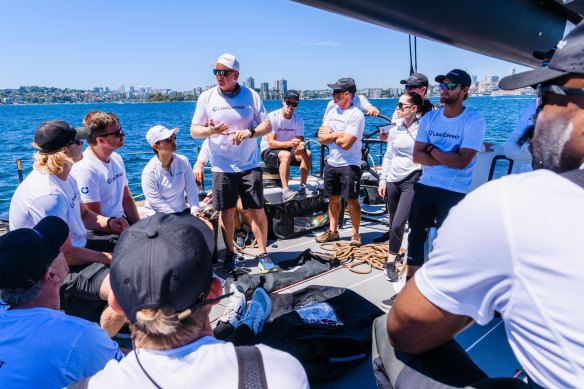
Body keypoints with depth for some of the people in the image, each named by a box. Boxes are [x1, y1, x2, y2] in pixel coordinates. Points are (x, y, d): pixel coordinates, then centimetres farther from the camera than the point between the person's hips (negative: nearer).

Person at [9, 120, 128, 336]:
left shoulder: (65, 178, 4)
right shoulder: (47, 195, -29)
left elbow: (83, 214, 18)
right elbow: (67, 255, -25)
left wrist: (108, 222, -3)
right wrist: (110, 258, -15)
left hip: (77, 246, 11)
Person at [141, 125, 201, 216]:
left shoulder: (183, 161, 1)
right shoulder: (149, 172, -12)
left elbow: (191, 189, 1)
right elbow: (156, 202, -14)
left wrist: (195, 211, -13)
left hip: (183, 211, 3)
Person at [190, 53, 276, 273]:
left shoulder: (251, 96, 4)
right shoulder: (206, 97, 5)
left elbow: (267, 126, 3)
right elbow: (194, 131, 5)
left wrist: (250, 132, -17)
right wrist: (210, 131, -17)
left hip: (250, 165, 0)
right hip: (222, 167, 1)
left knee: (257, 210, -1)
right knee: (226, 212, 6)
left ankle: (263, 254, 12)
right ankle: (229, 254, 23)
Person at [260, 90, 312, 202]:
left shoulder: (298, 120, 2)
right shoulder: (273, 117, -15)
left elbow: (300, 140, -4)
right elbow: (271, 143, -21)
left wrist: (301, 144, -30)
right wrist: (289, 143, -37)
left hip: (288, 150, 5)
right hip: (268, 151, -5)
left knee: (307, 153, -20)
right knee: (286, 155, -36)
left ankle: (303, 187, -17)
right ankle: (285, 192, -41)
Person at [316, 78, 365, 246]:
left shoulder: (356, 115, -13)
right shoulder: (332, 112, 10)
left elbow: (346, 143, -21)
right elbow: (322, 139, 3)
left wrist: (330, 135, -5)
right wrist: (338, 134, -13)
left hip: (349, 165, -7)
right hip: (331, 163, 7)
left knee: (352, 200, -3)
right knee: (333, 198, 13)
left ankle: (356, 234, 13)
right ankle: (332, 232, 25)